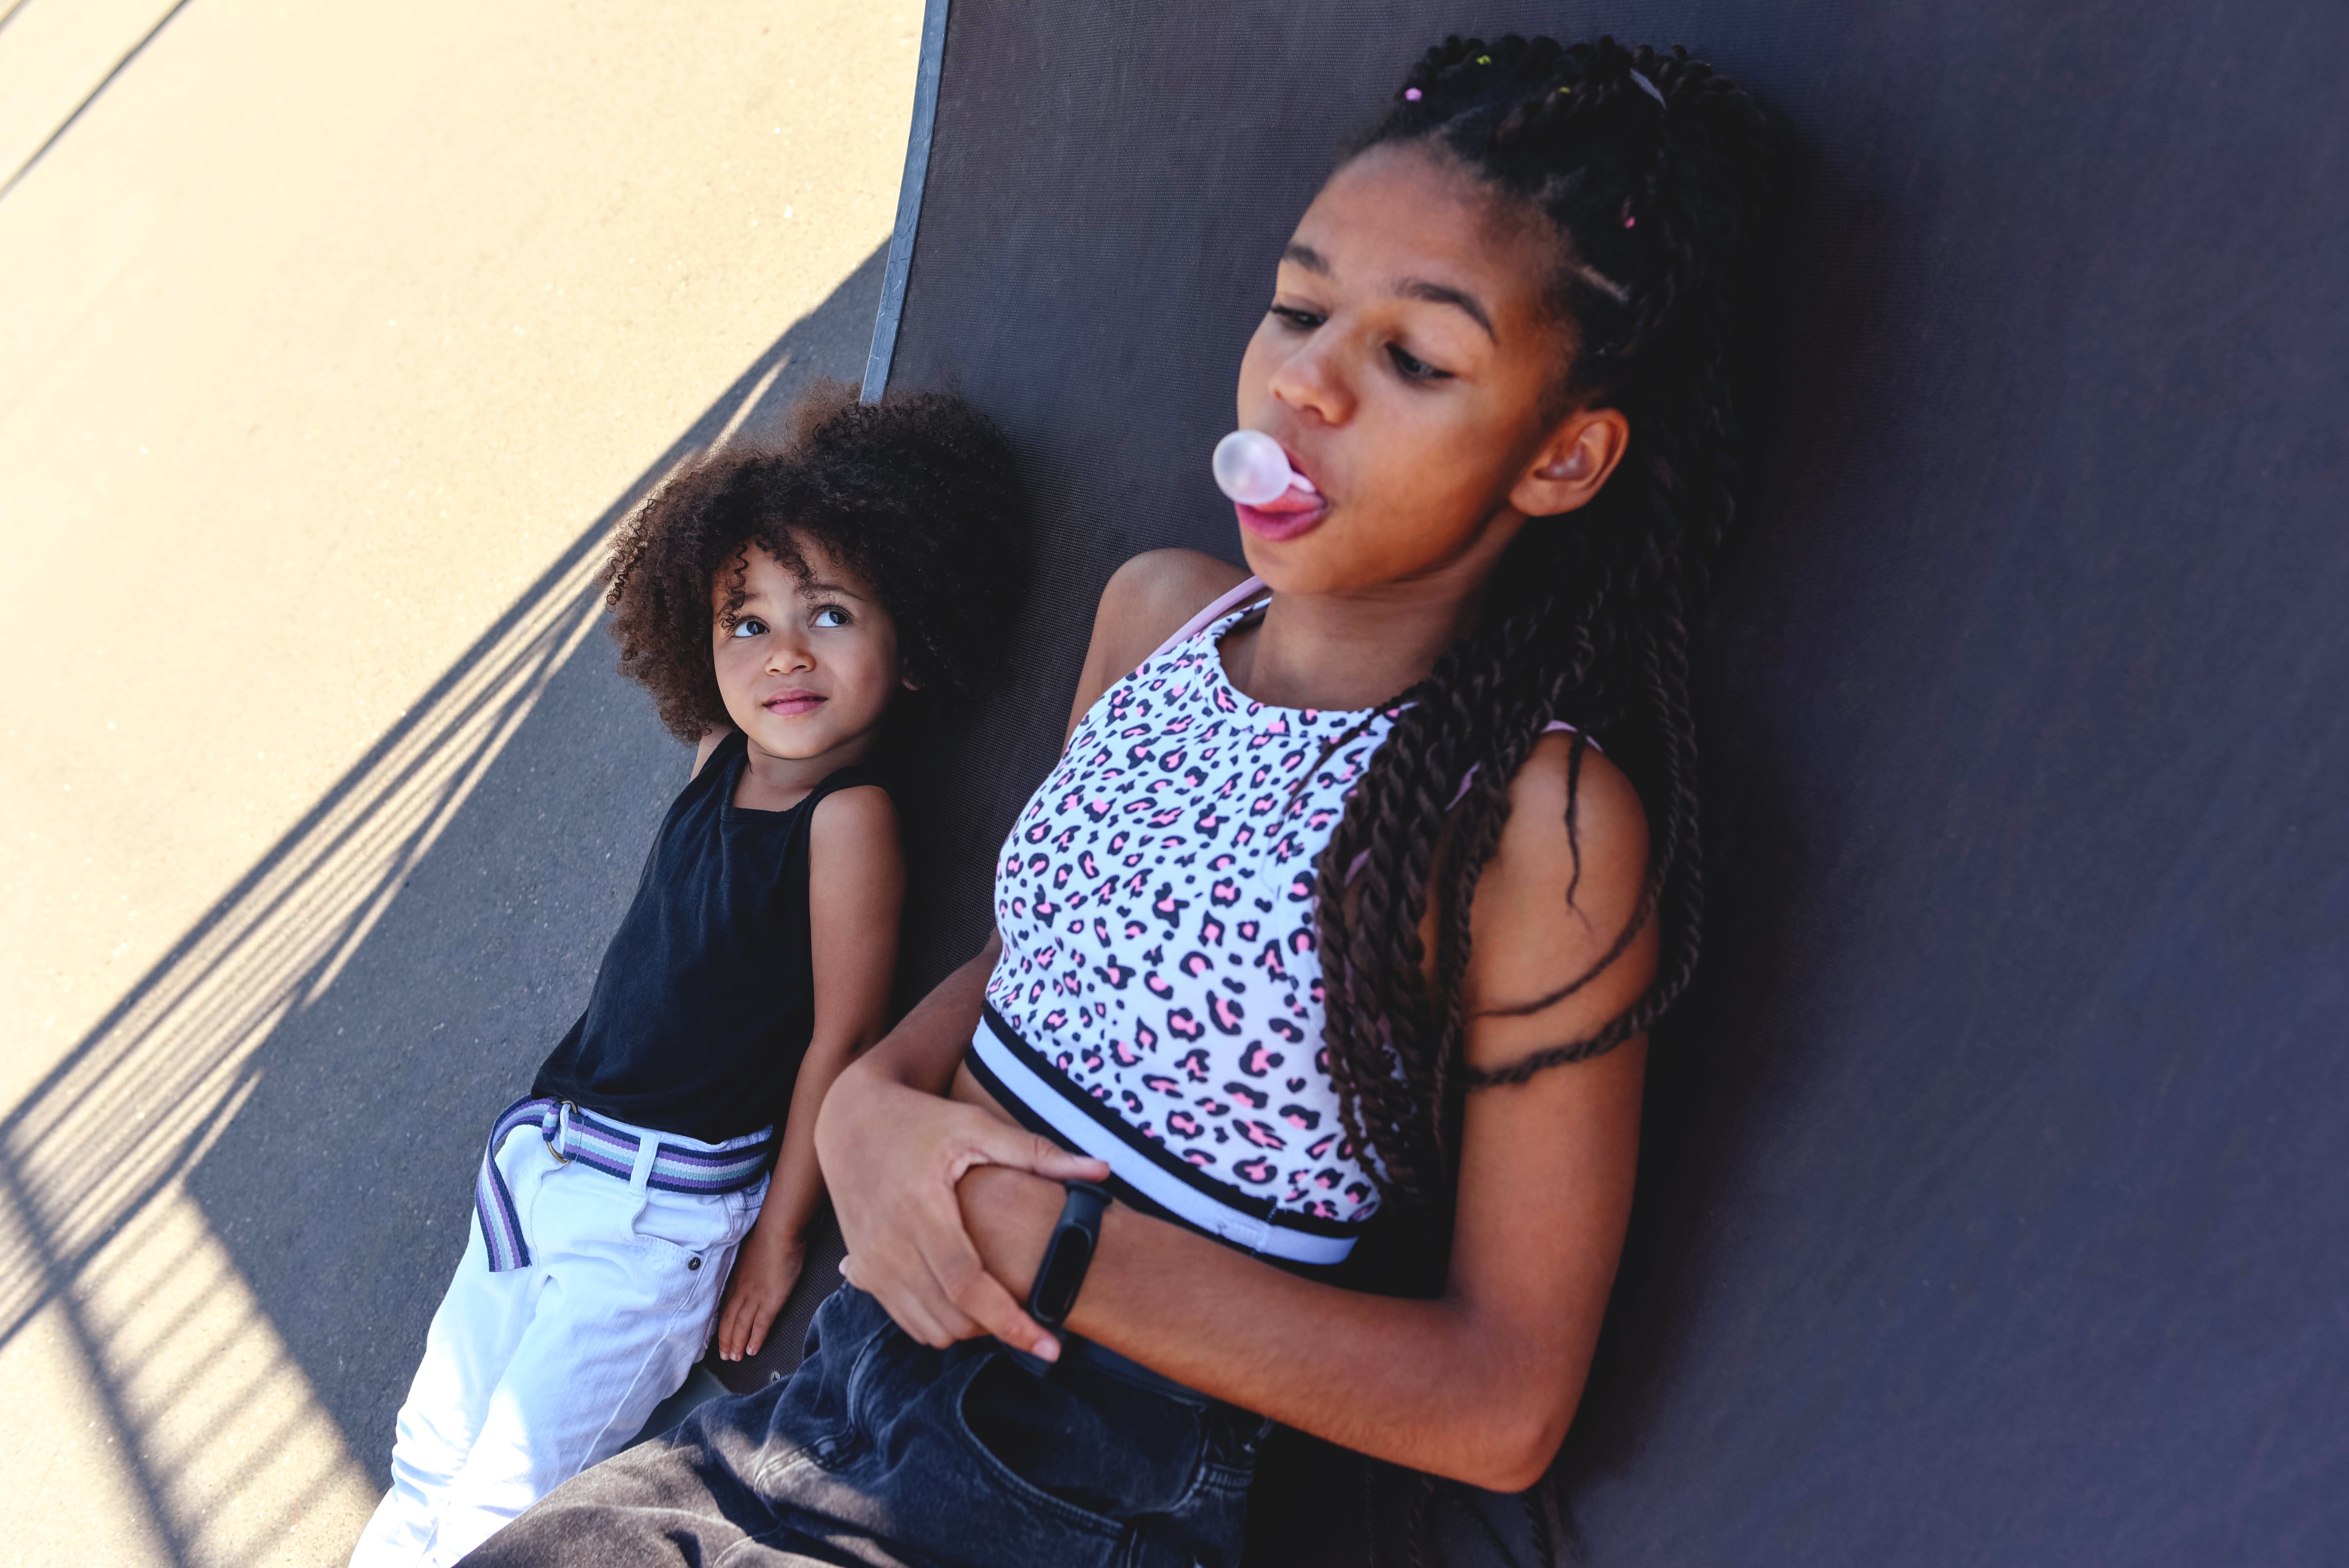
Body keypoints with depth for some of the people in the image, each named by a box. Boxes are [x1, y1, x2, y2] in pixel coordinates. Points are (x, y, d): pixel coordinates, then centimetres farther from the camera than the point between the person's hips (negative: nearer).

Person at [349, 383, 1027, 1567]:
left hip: (663, 1212, -7)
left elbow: (843, 1037, -15)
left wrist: (780, 1235, -10)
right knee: (429, 1461, 16)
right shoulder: (718, 762, 1)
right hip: (547, 1156, 8)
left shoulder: (850, 815, -19)